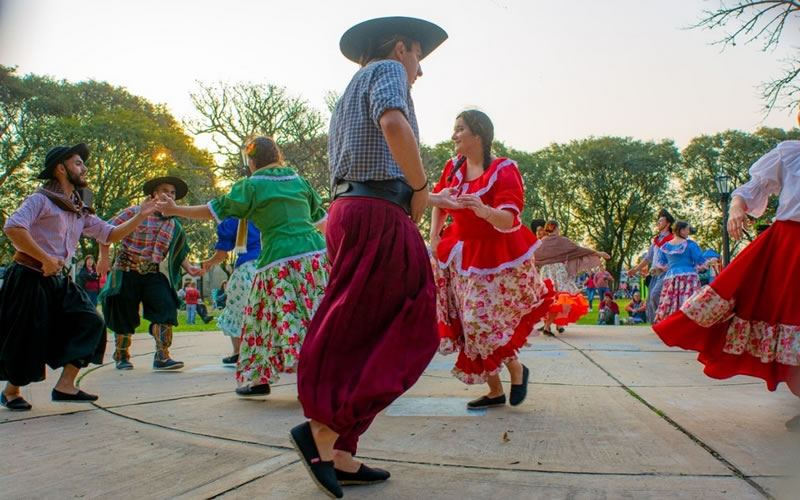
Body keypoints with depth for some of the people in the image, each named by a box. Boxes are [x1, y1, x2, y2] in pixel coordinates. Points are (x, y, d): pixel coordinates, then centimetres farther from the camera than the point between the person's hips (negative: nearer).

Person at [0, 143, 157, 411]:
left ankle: (65, 386, 2)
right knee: (27, 336, -1)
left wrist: (140, 217, 1)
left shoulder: (80, 211, 13)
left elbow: (110, 234, 12)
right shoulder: (42, 199, -10)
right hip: (29, 278, -7)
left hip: (57, 280, 8)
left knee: (89, 322, -3)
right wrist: (45, 258, -23)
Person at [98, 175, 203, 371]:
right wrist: (104, 257, -11)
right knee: (124, 316, 6)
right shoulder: (134, 213, -4)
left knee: (166, 309, -12)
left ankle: (162, 357, -8)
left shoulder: (174, 226, 10)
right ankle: (121, 357, 25)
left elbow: (178, 252, 17)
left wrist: (189, 268, 2)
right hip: (127, 272, -3)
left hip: (154, 274, 3)